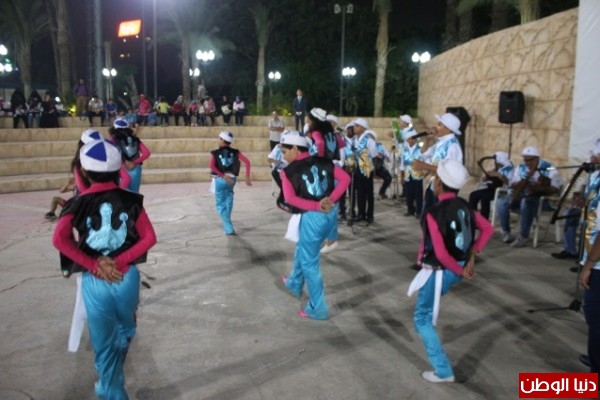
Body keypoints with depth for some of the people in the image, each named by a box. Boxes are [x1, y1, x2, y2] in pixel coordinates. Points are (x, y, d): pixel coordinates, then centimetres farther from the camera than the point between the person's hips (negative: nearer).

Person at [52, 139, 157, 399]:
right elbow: (149, 238, -8)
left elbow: (59, 239, -18)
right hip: (127, 276, 2)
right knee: (125, 331, 27)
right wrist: (121, 261, -9)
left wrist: (94, 265, -13)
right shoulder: (130, 200, -2)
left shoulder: (78, 204, -4)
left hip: (94, 281, -2)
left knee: (104, 343, 13)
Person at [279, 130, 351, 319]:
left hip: (312, 217, -6)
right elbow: (345, 178, -2)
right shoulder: (323, 162, 8)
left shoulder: (289, 171, -4)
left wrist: (316, 206, -15)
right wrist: (331, 200, -6)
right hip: (330, 213, 6)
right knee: (303, 249, 29)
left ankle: (317, 308, 18)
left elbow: (290, 199, -16)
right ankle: (294, 283, 50)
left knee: (309, 262, 10)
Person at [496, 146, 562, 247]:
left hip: (541, 198, -4)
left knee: (526, 203, -39)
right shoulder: (520, 167, 6)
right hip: (521, 195, 5)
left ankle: (524, 236, -25)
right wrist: (527, 177, -18)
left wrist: (540, 188, -28)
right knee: (501, 202, -22)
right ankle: (506, 231, -5)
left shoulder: (548, 168, -5)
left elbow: (555, 189, -11)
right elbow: (513, 185, -2)